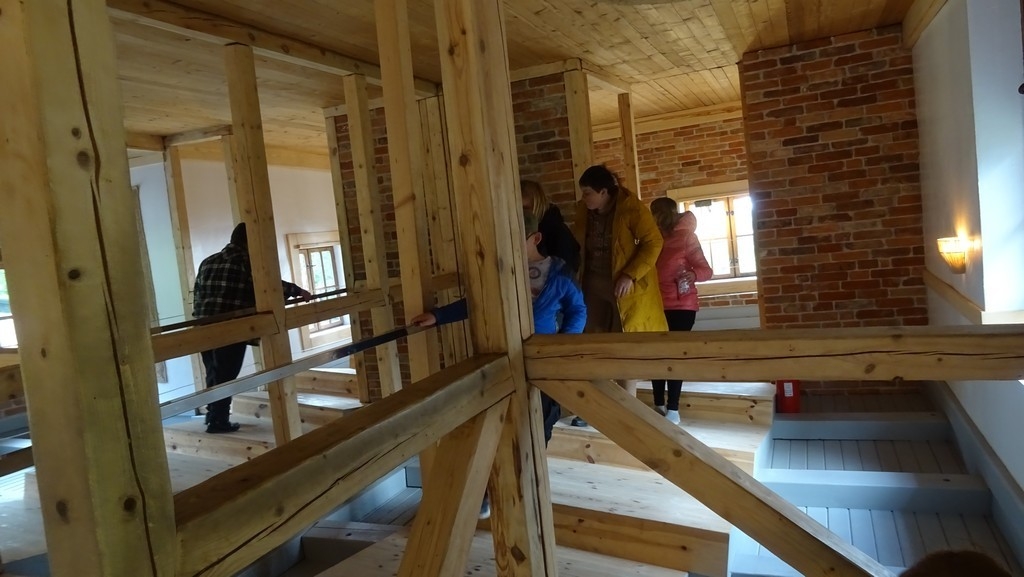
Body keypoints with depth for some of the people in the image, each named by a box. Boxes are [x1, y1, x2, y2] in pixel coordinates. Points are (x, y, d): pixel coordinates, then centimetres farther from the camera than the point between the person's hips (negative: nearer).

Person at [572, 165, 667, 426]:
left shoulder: (631, 208, -13)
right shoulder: (583, 211, 3)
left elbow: (653, 242, -13)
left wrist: (630, 275, -20)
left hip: (625, 288, -5)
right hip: (594, 287, 5)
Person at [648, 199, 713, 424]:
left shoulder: (685, 236, -6)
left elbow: (706, 269, -9)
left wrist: (693, 275, -29)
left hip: (681, 306, -5)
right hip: (656, 305, 5)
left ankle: (673, 410, 1)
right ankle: (659, 406, 14)